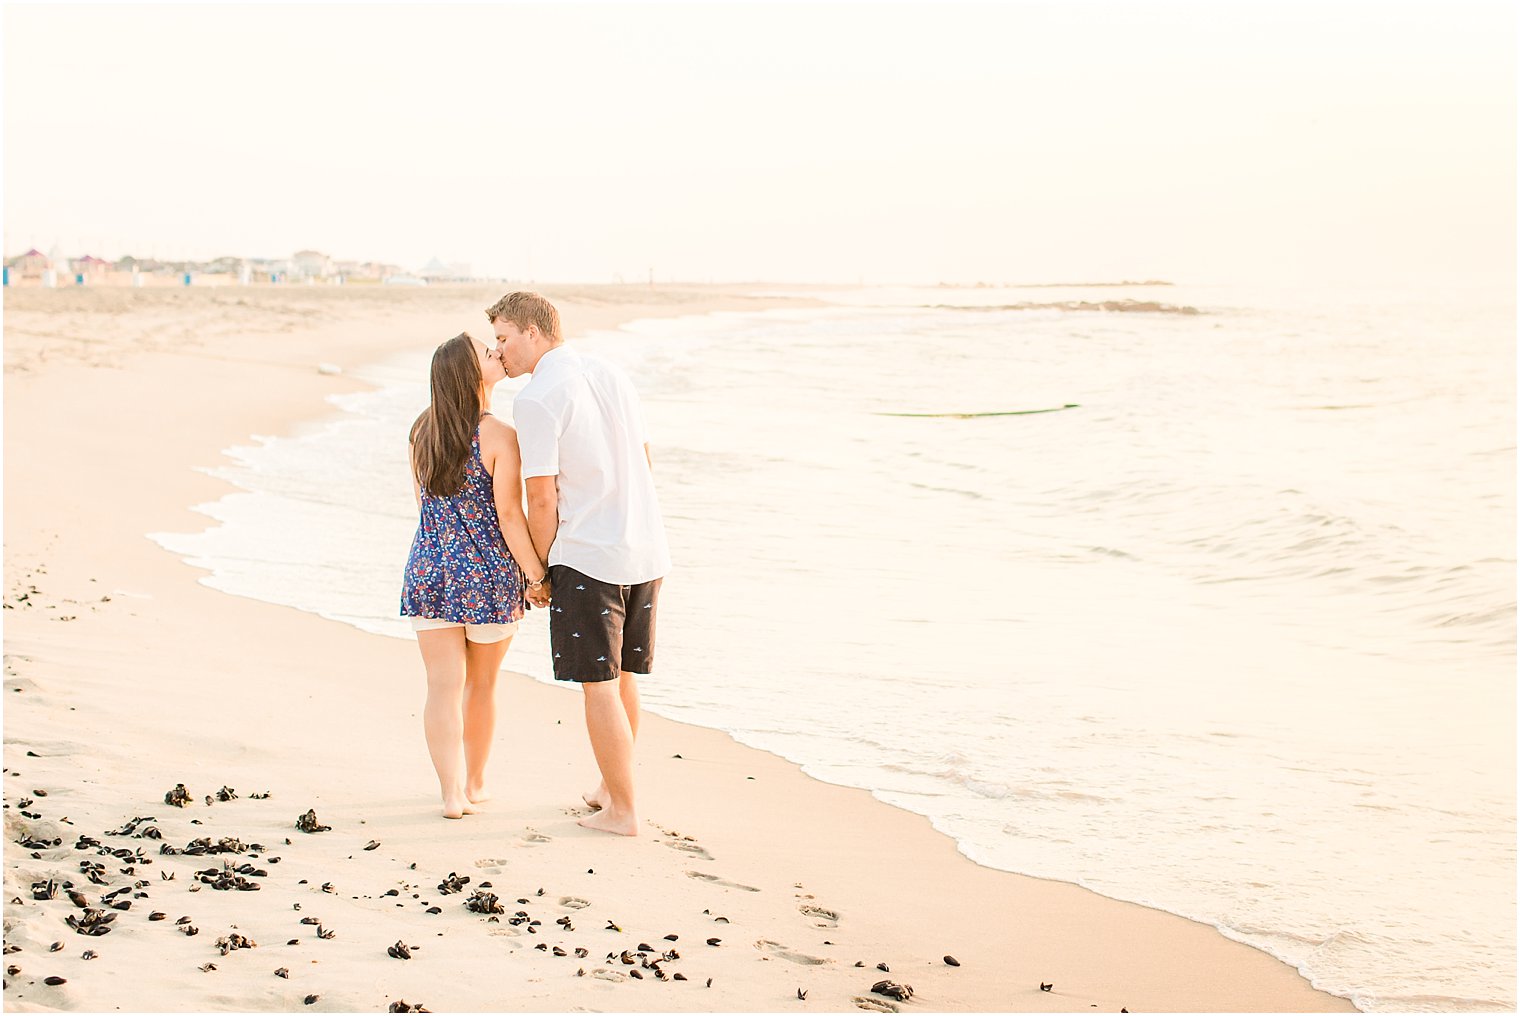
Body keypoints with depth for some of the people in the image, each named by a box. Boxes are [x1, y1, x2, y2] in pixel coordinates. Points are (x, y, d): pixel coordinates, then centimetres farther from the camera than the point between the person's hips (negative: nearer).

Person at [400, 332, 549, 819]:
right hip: (490, 576, -3)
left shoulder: (422, 433, 3)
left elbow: (423, 504, 12)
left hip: (430, 570, 3)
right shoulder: (498, 436, -15)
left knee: (443, 688, 3)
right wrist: (537, 576, -9)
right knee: (481, 686, 15)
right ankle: (475, 782, 29)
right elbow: (509, 516, -16)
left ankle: (452, 792, -1)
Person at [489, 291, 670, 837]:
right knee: (623, 677, 19)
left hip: (587, 557, -7)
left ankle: (622, 811, 6)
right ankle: (611, 786, 32)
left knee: (599, 686, 1)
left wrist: (538, 569, 0)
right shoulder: (613, 376, 10)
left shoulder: (536, 399, -12)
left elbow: (542, 498, -13)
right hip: (646, 548, 8)